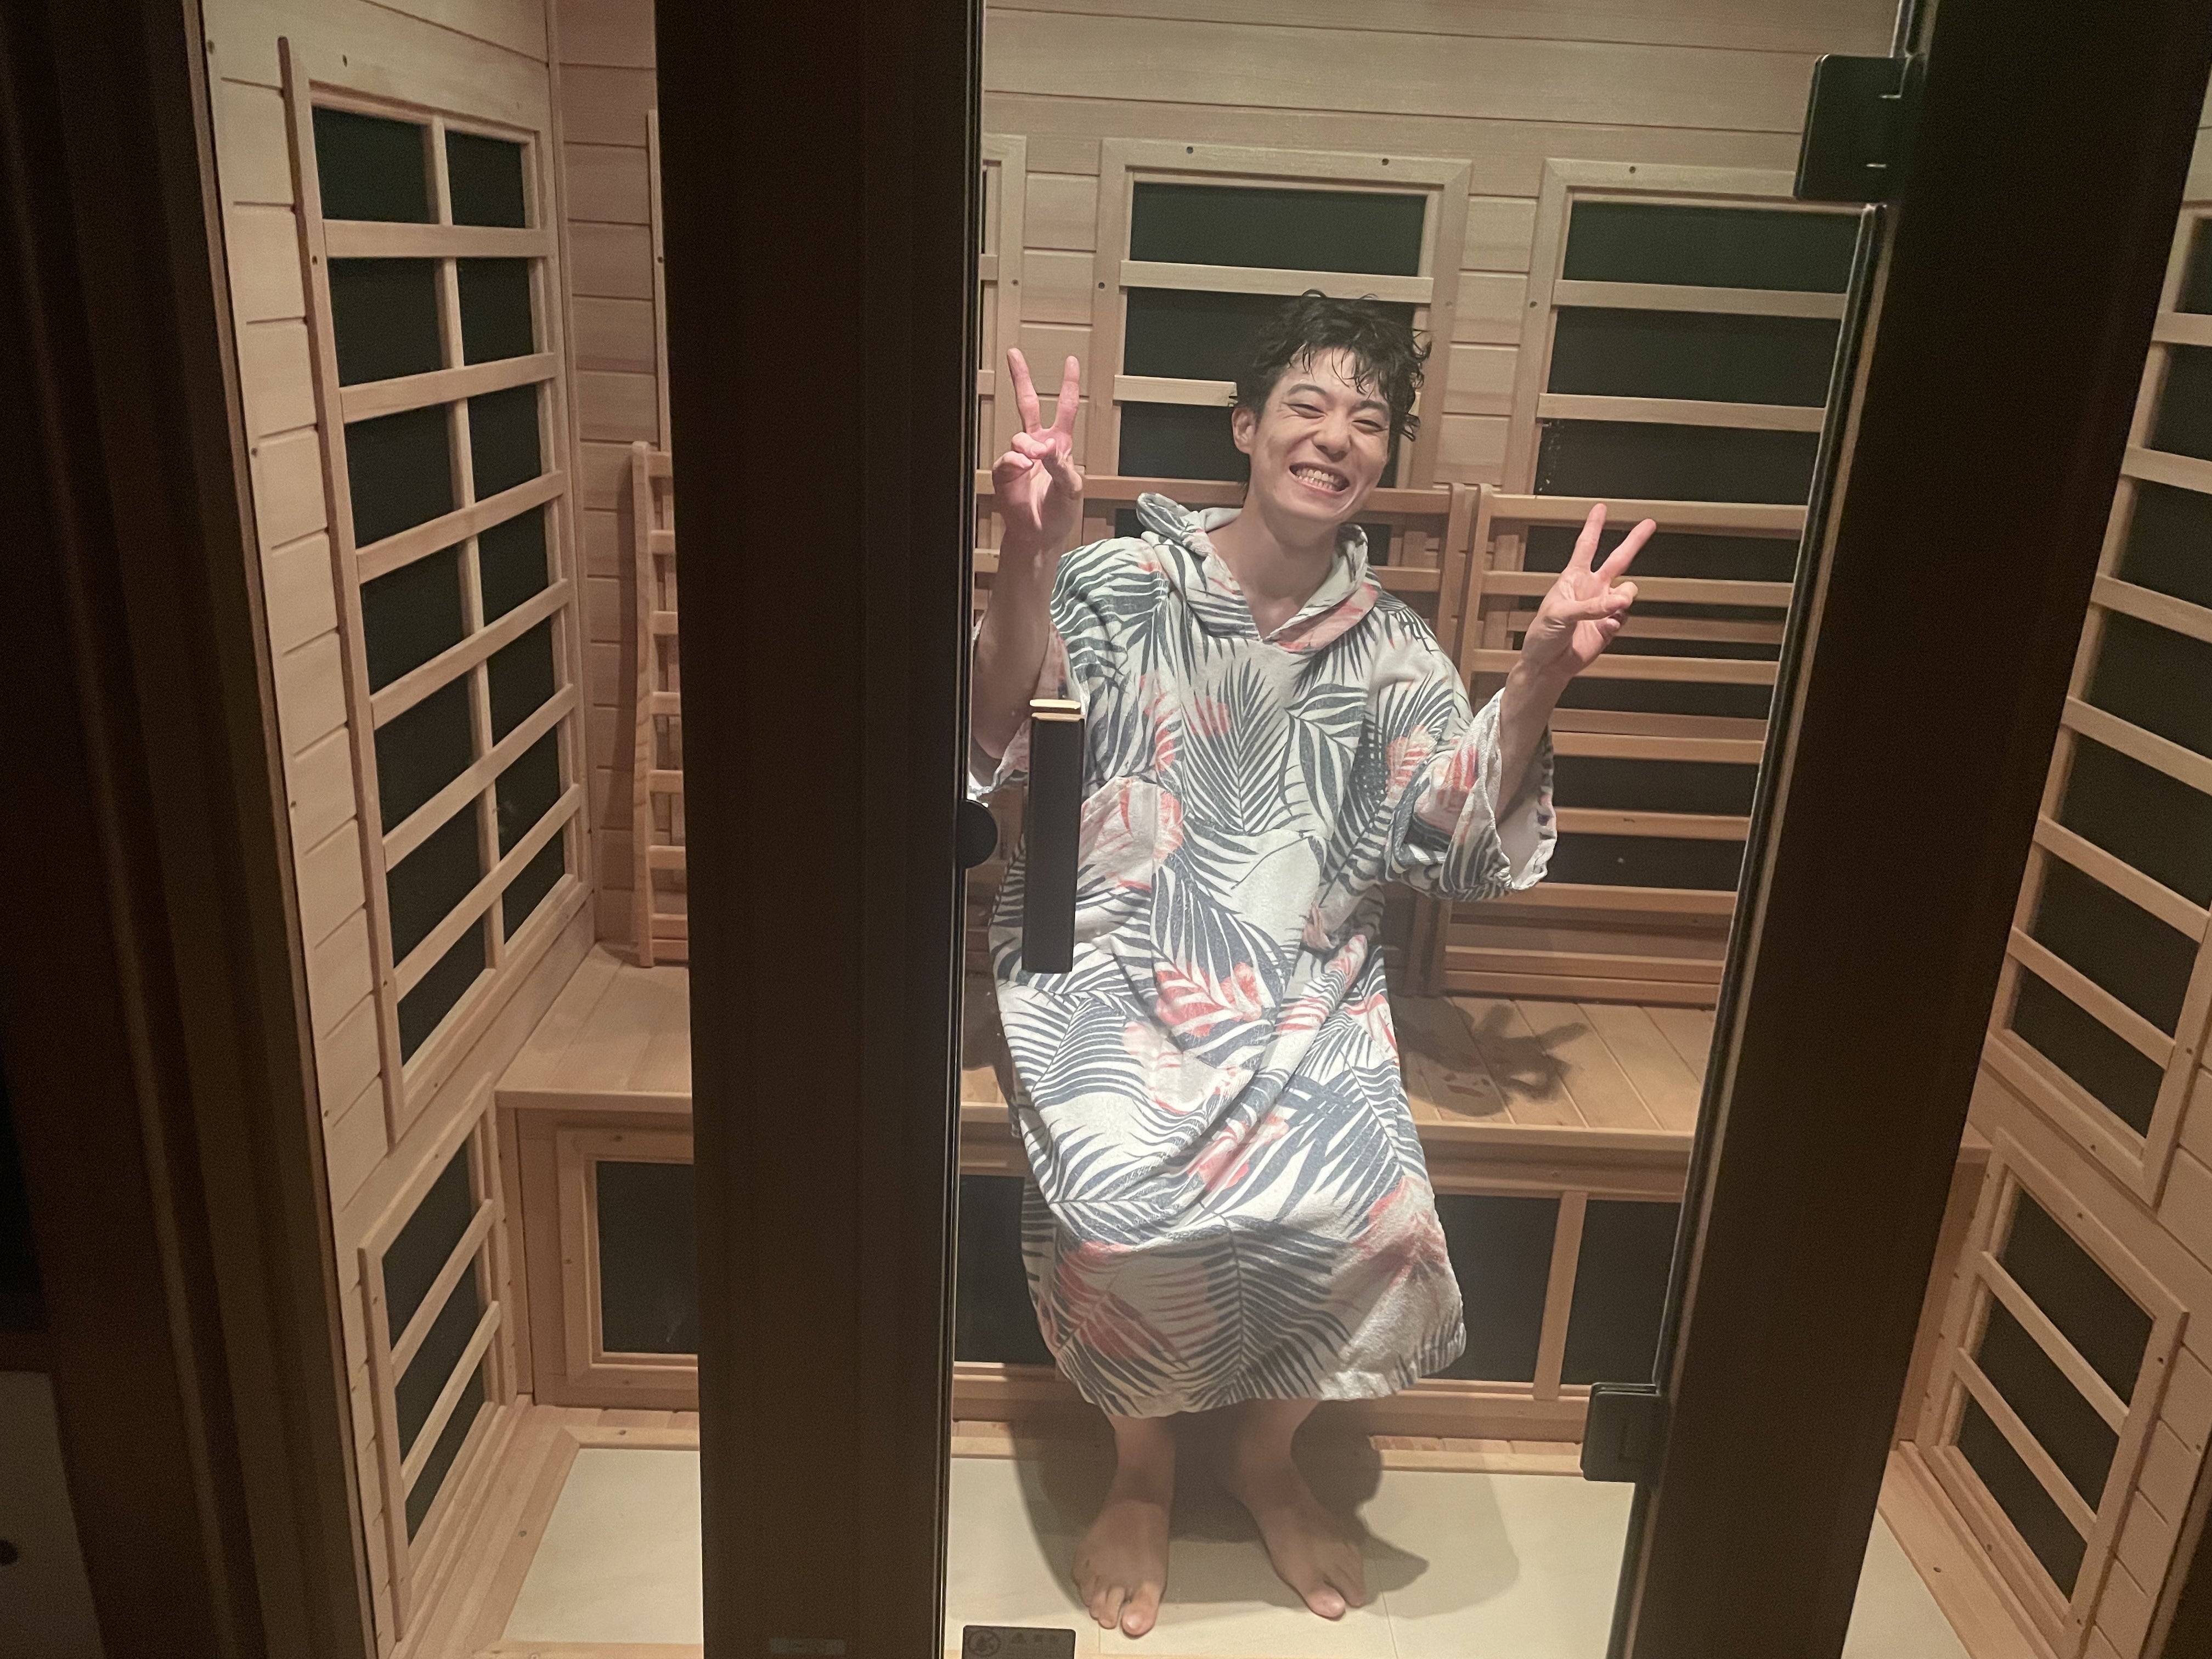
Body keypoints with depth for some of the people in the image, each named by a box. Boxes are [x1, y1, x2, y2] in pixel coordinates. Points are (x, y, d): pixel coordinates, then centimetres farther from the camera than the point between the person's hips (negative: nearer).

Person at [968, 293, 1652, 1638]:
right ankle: (1143, 1465, 9)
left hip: (1304, 998, 2)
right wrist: (1027, 563, -28)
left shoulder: (1392, 647, 7)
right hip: (1113, 978, -2)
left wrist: (1540, 679, -15)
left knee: (1369, 1209, -23)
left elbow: (1468, 841, -1)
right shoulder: (1120, 582, -2)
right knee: (1120, 1206, -27)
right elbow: (1005, 752, -14)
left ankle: (1267, 1453, 12)